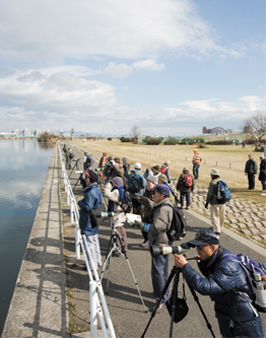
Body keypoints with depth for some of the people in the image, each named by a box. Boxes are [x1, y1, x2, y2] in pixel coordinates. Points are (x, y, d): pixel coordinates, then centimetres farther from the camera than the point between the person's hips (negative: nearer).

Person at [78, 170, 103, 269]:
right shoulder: (97, 190, 5)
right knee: (95, 240, 20)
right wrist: (83, 202, 12)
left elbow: (88, 207, -27)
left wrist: (80, 202, -10)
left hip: (89, 222, -10)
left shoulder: (90, 193, -25)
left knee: (90, 242, 2)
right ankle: (98, 261, 32)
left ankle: (93, 264, 12)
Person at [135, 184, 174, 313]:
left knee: (157, 271, -4)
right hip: (163, 243, 11)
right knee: (162, 270, 21)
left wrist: (141, 225, -19)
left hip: (159, 244, -11)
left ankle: (162, 300, 5)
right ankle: (163, 294, 36)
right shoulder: (162, 206, 8)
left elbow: (156, 228, -29)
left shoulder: (164, 209, -23)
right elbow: (153, 206, 27)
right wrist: (145, 200, 11)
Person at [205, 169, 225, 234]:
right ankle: (219, 227, 35)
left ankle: (216, 230, -1)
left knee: (214, 216, 1)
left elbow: (210, 194, -16)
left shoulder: (212, 183, -17)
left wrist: (207, 202, -6)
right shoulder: (223, 181, 3)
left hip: (215, 202, -7)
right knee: (221, 215, 18)